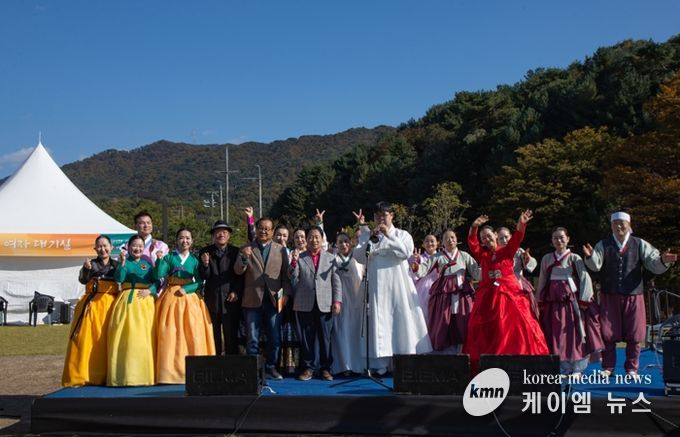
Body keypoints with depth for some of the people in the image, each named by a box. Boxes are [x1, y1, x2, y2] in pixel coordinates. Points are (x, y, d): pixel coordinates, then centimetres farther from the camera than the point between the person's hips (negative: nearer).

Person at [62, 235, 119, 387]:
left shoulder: (116, 264, 9)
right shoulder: (91, 264, 7)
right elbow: (82, 280, -9)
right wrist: (86, 269, -28)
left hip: (109, 305, 0)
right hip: (91, 305, 0)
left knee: (106, 340, 0)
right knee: (86, 339, -5)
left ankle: (104, 376, 8)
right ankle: (80, 376, 0)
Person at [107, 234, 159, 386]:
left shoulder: (147, 264, 17)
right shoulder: (124, 262, 11)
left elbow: (156, 282, 9)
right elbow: (118, 278, -5)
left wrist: (150, 290, -10)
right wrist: (122, 263, -16)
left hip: (145, 301, 1)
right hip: (126, 301, -1)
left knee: (143, 337, -4)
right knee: (124, 337, -8)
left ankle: (144, 374, 2)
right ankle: (123, 375, -3)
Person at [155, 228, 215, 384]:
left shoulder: (194, 260, 9)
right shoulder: (169, 257, 6)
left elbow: (199, 282, 0)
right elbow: (159, 276, -7)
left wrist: (186, 289, -13)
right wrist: (159, 259, -17)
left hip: (189, 298, 1)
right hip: (171, 298, -1)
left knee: (193, 332, -5)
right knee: (170, 333, -6)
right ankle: (170, 370, 0)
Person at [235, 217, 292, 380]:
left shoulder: (281, 250, 8)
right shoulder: (246, 249, 6)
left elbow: (285, 274, 6)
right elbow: (238, 271, -4)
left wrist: (285, 294, -5)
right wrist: (244, 258, -22)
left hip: (274, 300, 1)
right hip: (252, 300, -1)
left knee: (274, 337, 6)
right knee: (252, 339, 5)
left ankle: (271, 367, 18)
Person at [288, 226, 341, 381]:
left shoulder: (330, 258, 10)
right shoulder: (299, 257, 8)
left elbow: (336, 281, 8)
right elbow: (293, 278, 1)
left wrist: (337, 300, -1)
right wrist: (293, 262, -13)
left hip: (325, 304, 0)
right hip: (305, 305, 0)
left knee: (325, 337, 3)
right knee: (307, 337, 5)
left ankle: (325, 368, 14)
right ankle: (308, 367, 14)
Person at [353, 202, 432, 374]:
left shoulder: (402, 235, 9)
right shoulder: (369, 236, 12)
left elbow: (406, 252, -10)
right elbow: (360, 258, 0)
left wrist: (388, 236, -11)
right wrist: (369, 237, -9)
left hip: (398, 284, -1)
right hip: (378, 285, 1)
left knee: (402, 319, -2)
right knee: (380, 321, -3)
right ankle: (381, 364, -1)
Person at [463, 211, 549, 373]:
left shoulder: (507, 251, 5)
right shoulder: (482, 255, 8)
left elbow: (516, 239, -13)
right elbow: (472, 243, -9)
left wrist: (521, 224, -32)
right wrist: (474, 227, -27)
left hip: (510, 294, -2)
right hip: (488, 297, 2)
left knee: (518, 327, -5)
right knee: (486, 331, 0)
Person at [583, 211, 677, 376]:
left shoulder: (640, 244, 4)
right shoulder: (603, 245, 4)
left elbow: (654, 265, -4)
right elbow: (595, 265, -11)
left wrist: (663, 260, -26)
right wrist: (590, 256, -33)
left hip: (633, 296, 0)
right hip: (609, 296, 0)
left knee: (634, 335, 5)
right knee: (608, 334, 4)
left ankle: (632, 369, 18)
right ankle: (607, 368, 15)